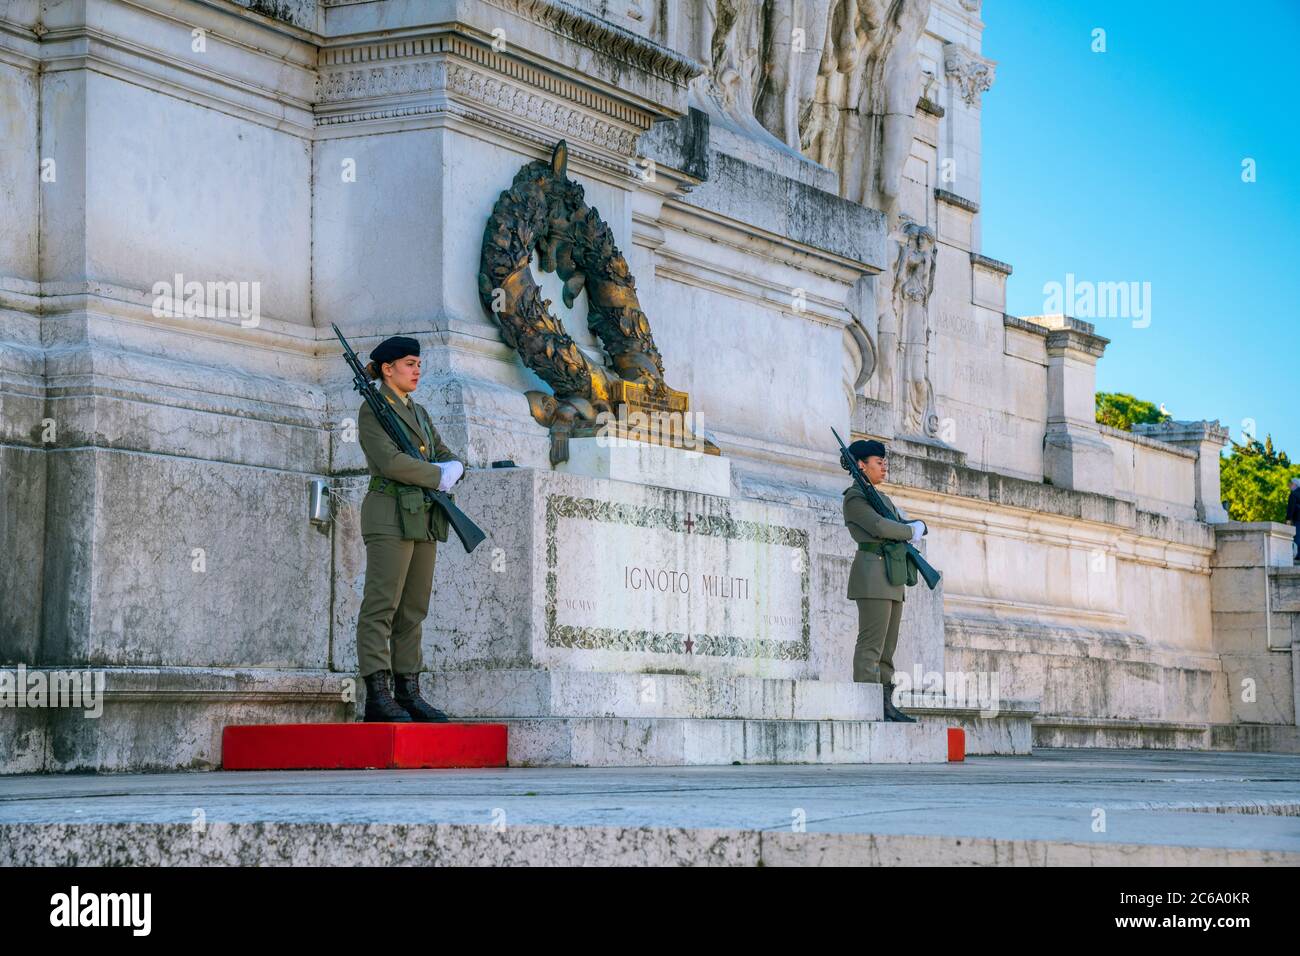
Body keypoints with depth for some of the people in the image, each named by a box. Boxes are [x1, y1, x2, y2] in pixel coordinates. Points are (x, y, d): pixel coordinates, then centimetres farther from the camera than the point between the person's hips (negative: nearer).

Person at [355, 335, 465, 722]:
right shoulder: (372, 410, -4)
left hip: (423, 519, 8)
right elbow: (390, 461, -17)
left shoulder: (419, 412, 21)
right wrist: (438, 478, -9)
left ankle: (408, 694, 8)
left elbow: (448, 458, 17)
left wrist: (453, 468, -7)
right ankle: (377, 697, -13)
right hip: (390, 514, -8)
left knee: (413, 610, 6)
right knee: (381, 606, -10)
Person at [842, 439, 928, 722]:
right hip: (873, 574, -9)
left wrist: (917, 526, -4)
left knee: (887, 648, 9)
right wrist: (910, 532, -4)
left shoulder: (882, 497, 23)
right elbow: (879, 527, -19)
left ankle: (886, 705, 11)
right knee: (870, 646, -12)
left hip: (892, 580, 9)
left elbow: (913, 525, 20)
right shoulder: (855, 497, -5)